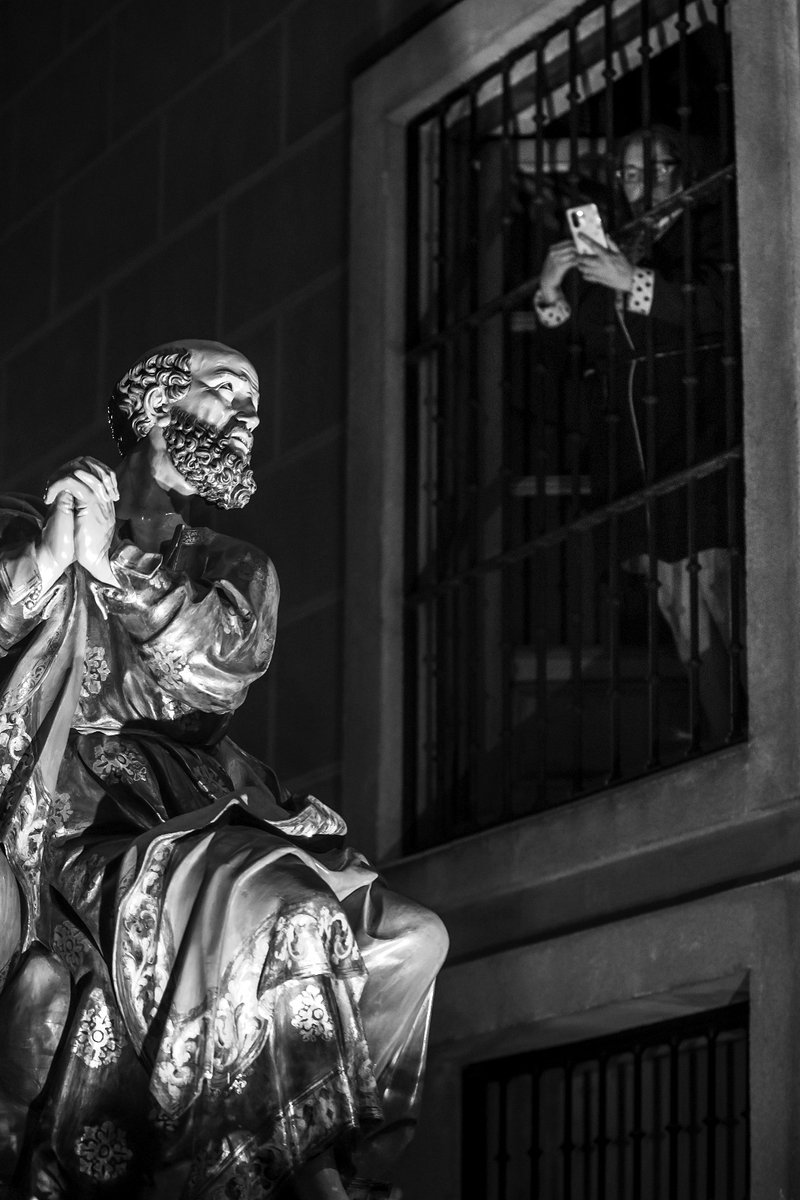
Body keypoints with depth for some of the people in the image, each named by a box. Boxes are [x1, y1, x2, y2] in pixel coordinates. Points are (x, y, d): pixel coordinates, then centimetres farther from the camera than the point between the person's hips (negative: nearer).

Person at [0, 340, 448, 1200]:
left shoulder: (233, 572, 22)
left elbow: (227, 669, 2)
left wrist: (114, 570, -2)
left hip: (195, 810, 6)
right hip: (72, 813, -5)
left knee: (407, 938, -15)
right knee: (282, 915, -32)